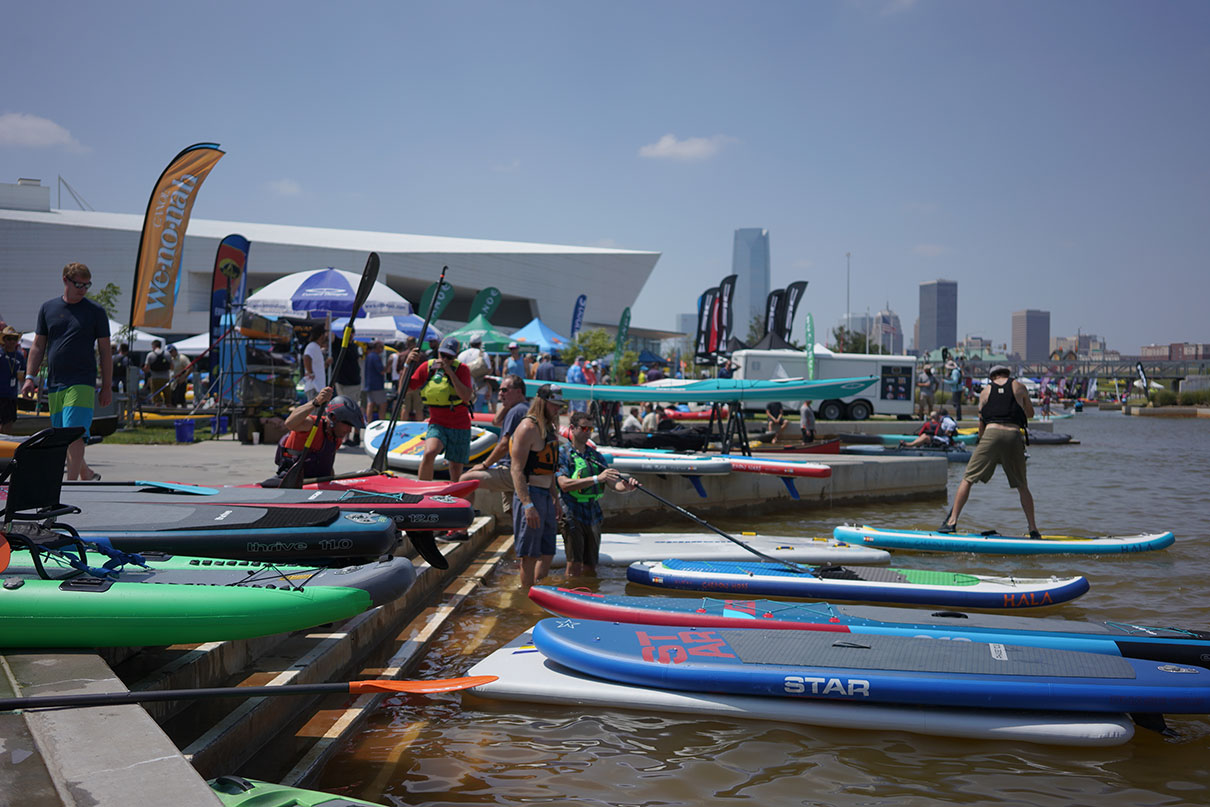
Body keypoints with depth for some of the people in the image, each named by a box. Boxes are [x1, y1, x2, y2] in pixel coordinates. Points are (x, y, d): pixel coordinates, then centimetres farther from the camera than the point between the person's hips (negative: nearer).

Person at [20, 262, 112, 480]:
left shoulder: (96, 312, 2)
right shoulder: (48, 308, 10)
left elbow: (105, 351, 4)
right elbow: (38, 346, 14)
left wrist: (107, 387, 1)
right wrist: (30, 377, 4)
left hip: (82, 384, -4)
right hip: (54, 384, 4)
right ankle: (87, 474, 27)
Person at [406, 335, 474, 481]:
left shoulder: (462, 369, -7)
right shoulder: (427, 367, 0)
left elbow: (467, 397, -21)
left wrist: (450, 372, -25)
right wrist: (408, 364, -9)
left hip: (460, 426, -1)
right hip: (437, 424, 1)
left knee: (456, 470, 4)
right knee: (429, 453, -27)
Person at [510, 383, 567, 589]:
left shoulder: (550, 427, 16)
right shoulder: (528, 428, -13)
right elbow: (516, 470, -19)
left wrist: (554, 498, 21)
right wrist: (528, 505, -25)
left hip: (546, 496, 9)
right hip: (530, 495, -9)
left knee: (547, 553, 12)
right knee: (530, 555, -3)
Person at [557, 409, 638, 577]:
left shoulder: (595, 455, 17)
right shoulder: (562, 453, -2)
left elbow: (613, 484, 9)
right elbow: (564, 484, -18)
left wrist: (626, 487, -15)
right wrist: (596, 478, -26)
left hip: (593, 516, 6)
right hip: (572, 514, -6)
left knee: (590, 568, 7)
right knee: (574, 565, -13)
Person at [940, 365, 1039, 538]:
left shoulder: (986, 390, 17)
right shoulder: (1019, 387, 16)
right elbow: (1030, 413, 26)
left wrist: (980, 442, 27)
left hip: (991, 433, -1)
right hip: (1014, 435, 1)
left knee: (968, 478, 3)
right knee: (1022, 486, 14)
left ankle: (952, 521, -5)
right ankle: (1033, 529, 14)